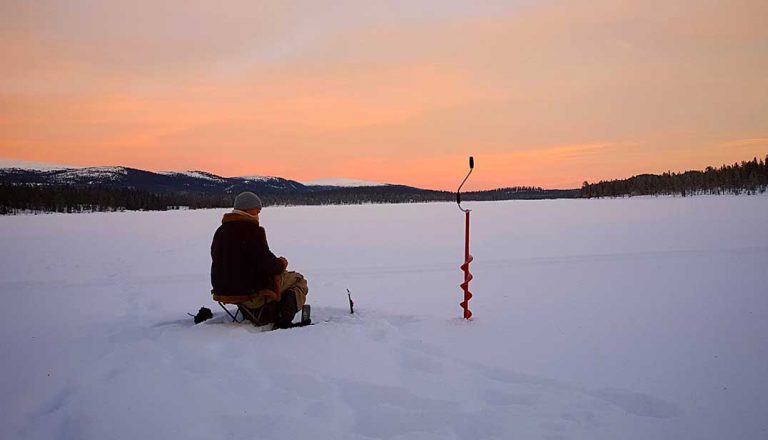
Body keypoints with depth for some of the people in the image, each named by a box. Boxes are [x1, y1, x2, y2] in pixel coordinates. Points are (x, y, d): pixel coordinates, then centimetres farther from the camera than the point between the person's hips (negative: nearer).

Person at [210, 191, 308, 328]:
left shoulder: (221, 231, 9)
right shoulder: (251, 230, -18)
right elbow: (267, 264, -23)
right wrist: (281, 264, 0)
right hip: (250, 289, -9)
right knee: (298, 280, 7)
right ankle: (283, 321, -6)